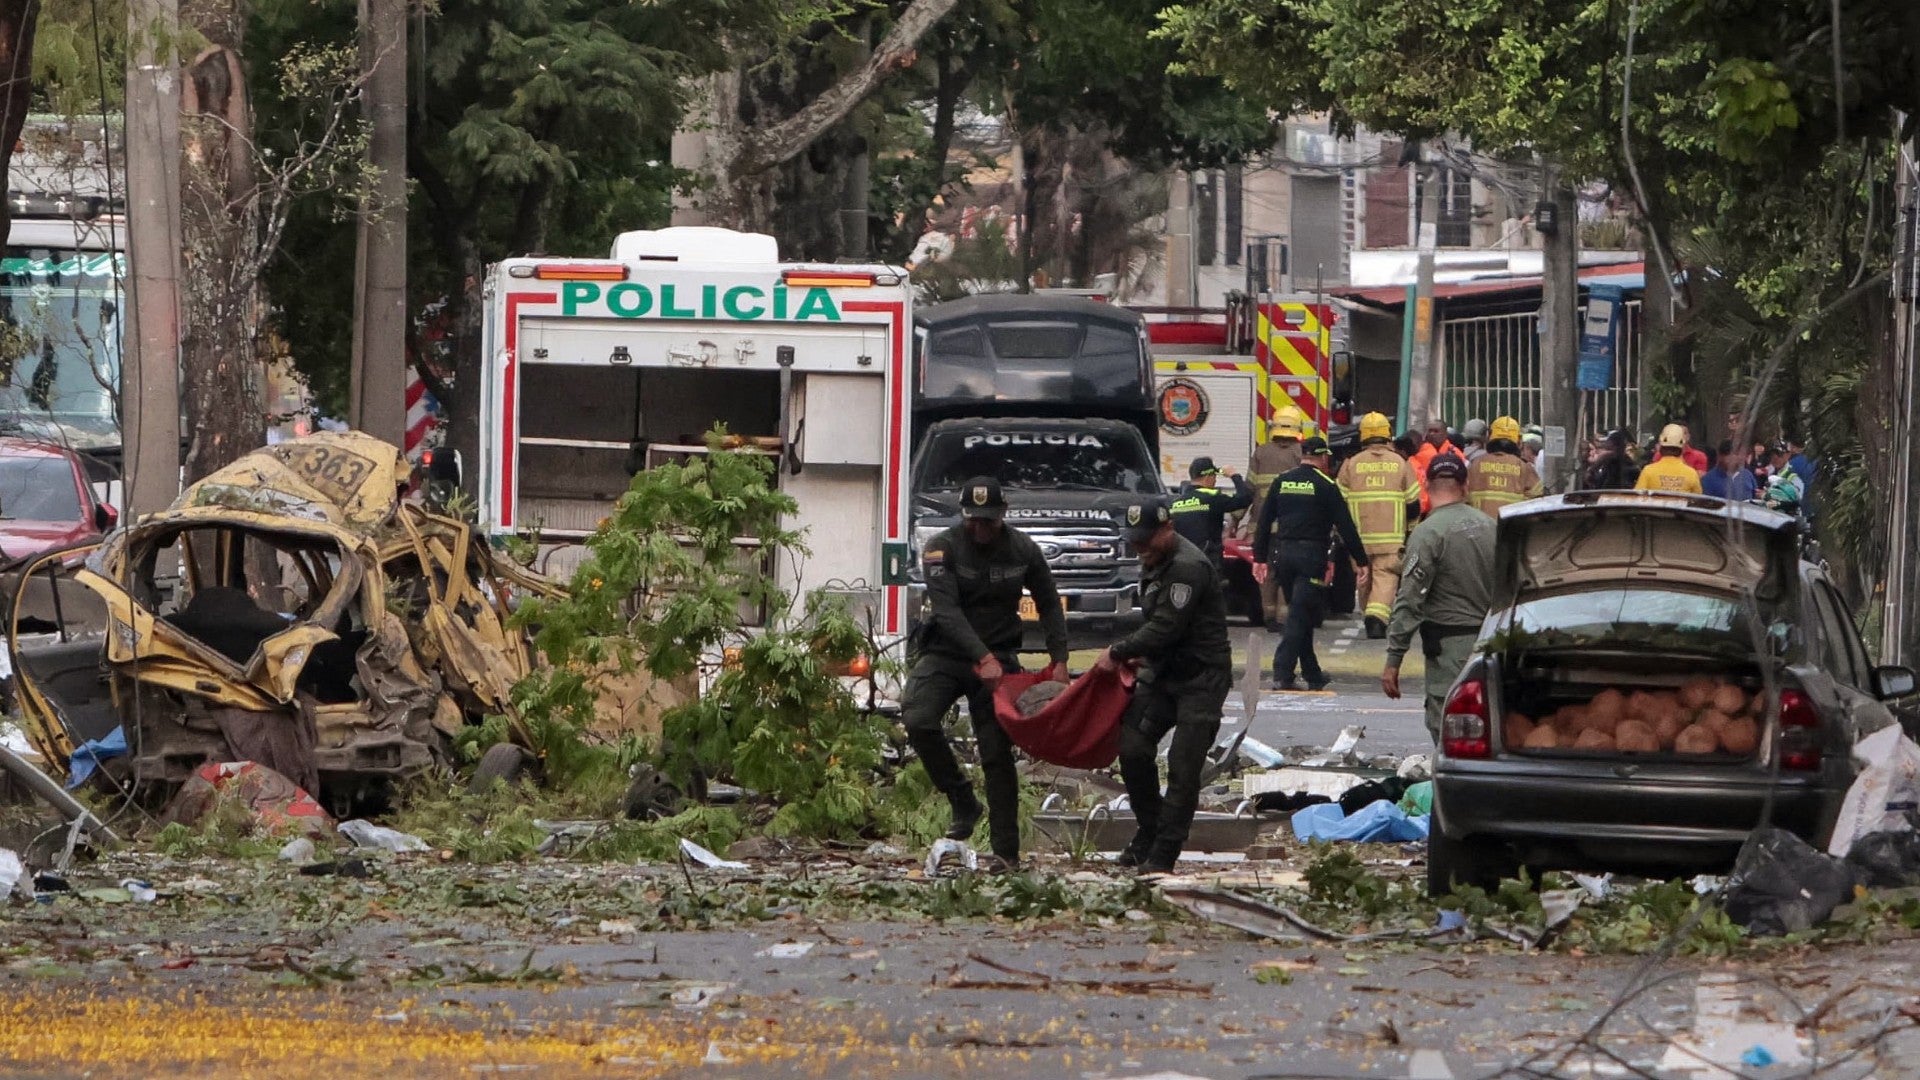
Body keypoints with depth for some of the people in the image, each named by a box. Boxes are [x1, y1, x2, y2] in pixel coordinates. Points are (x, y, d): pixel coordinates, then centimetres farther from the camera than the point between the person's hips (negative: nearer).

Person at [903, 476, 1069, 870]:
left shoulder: (1023, 550, 1)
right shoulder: (941, 550, -9)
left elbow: (1049, 605, 11)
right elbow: (947, 611, -20)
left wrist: (1059, 659, -1)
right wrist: (983, 658, -31)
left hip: (998, 658, 1)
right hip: (945, 653, -1)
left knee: (997, 753, -4)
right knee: (918, 719, -26)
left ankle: (1007, 852, -2)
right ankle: (963, 803, -9)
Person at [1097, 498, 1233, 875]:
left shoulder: (1188, 567, -21)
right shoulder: (1154, 563, 12)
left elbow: (1165, 628, -23)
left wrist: (1118, 653, -12)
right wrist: (1138, 654, 4)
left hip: (1201, 678, -9)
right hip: (1163, 673, 9)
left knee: (1183, 766, -8)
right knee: (1133, 748, -1)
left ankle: (1163, 855, -6)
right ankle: (1149, 833, 14)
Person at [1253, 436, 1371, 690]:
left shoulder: (1282, 482, 9)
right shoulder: (1326, 486, -5)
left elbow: (1264, 521, 10)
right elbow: (1345, 526, -6)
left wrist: (1260, 557, 16)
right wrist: (1361, 562, -2)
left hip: (1283, 554, 5)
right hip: (1311, 555, -5)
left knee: (1300, 614, 16)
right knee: (1300, 616, -6)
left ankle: (1312, 674, 23)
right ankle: (1282, 674, -16)